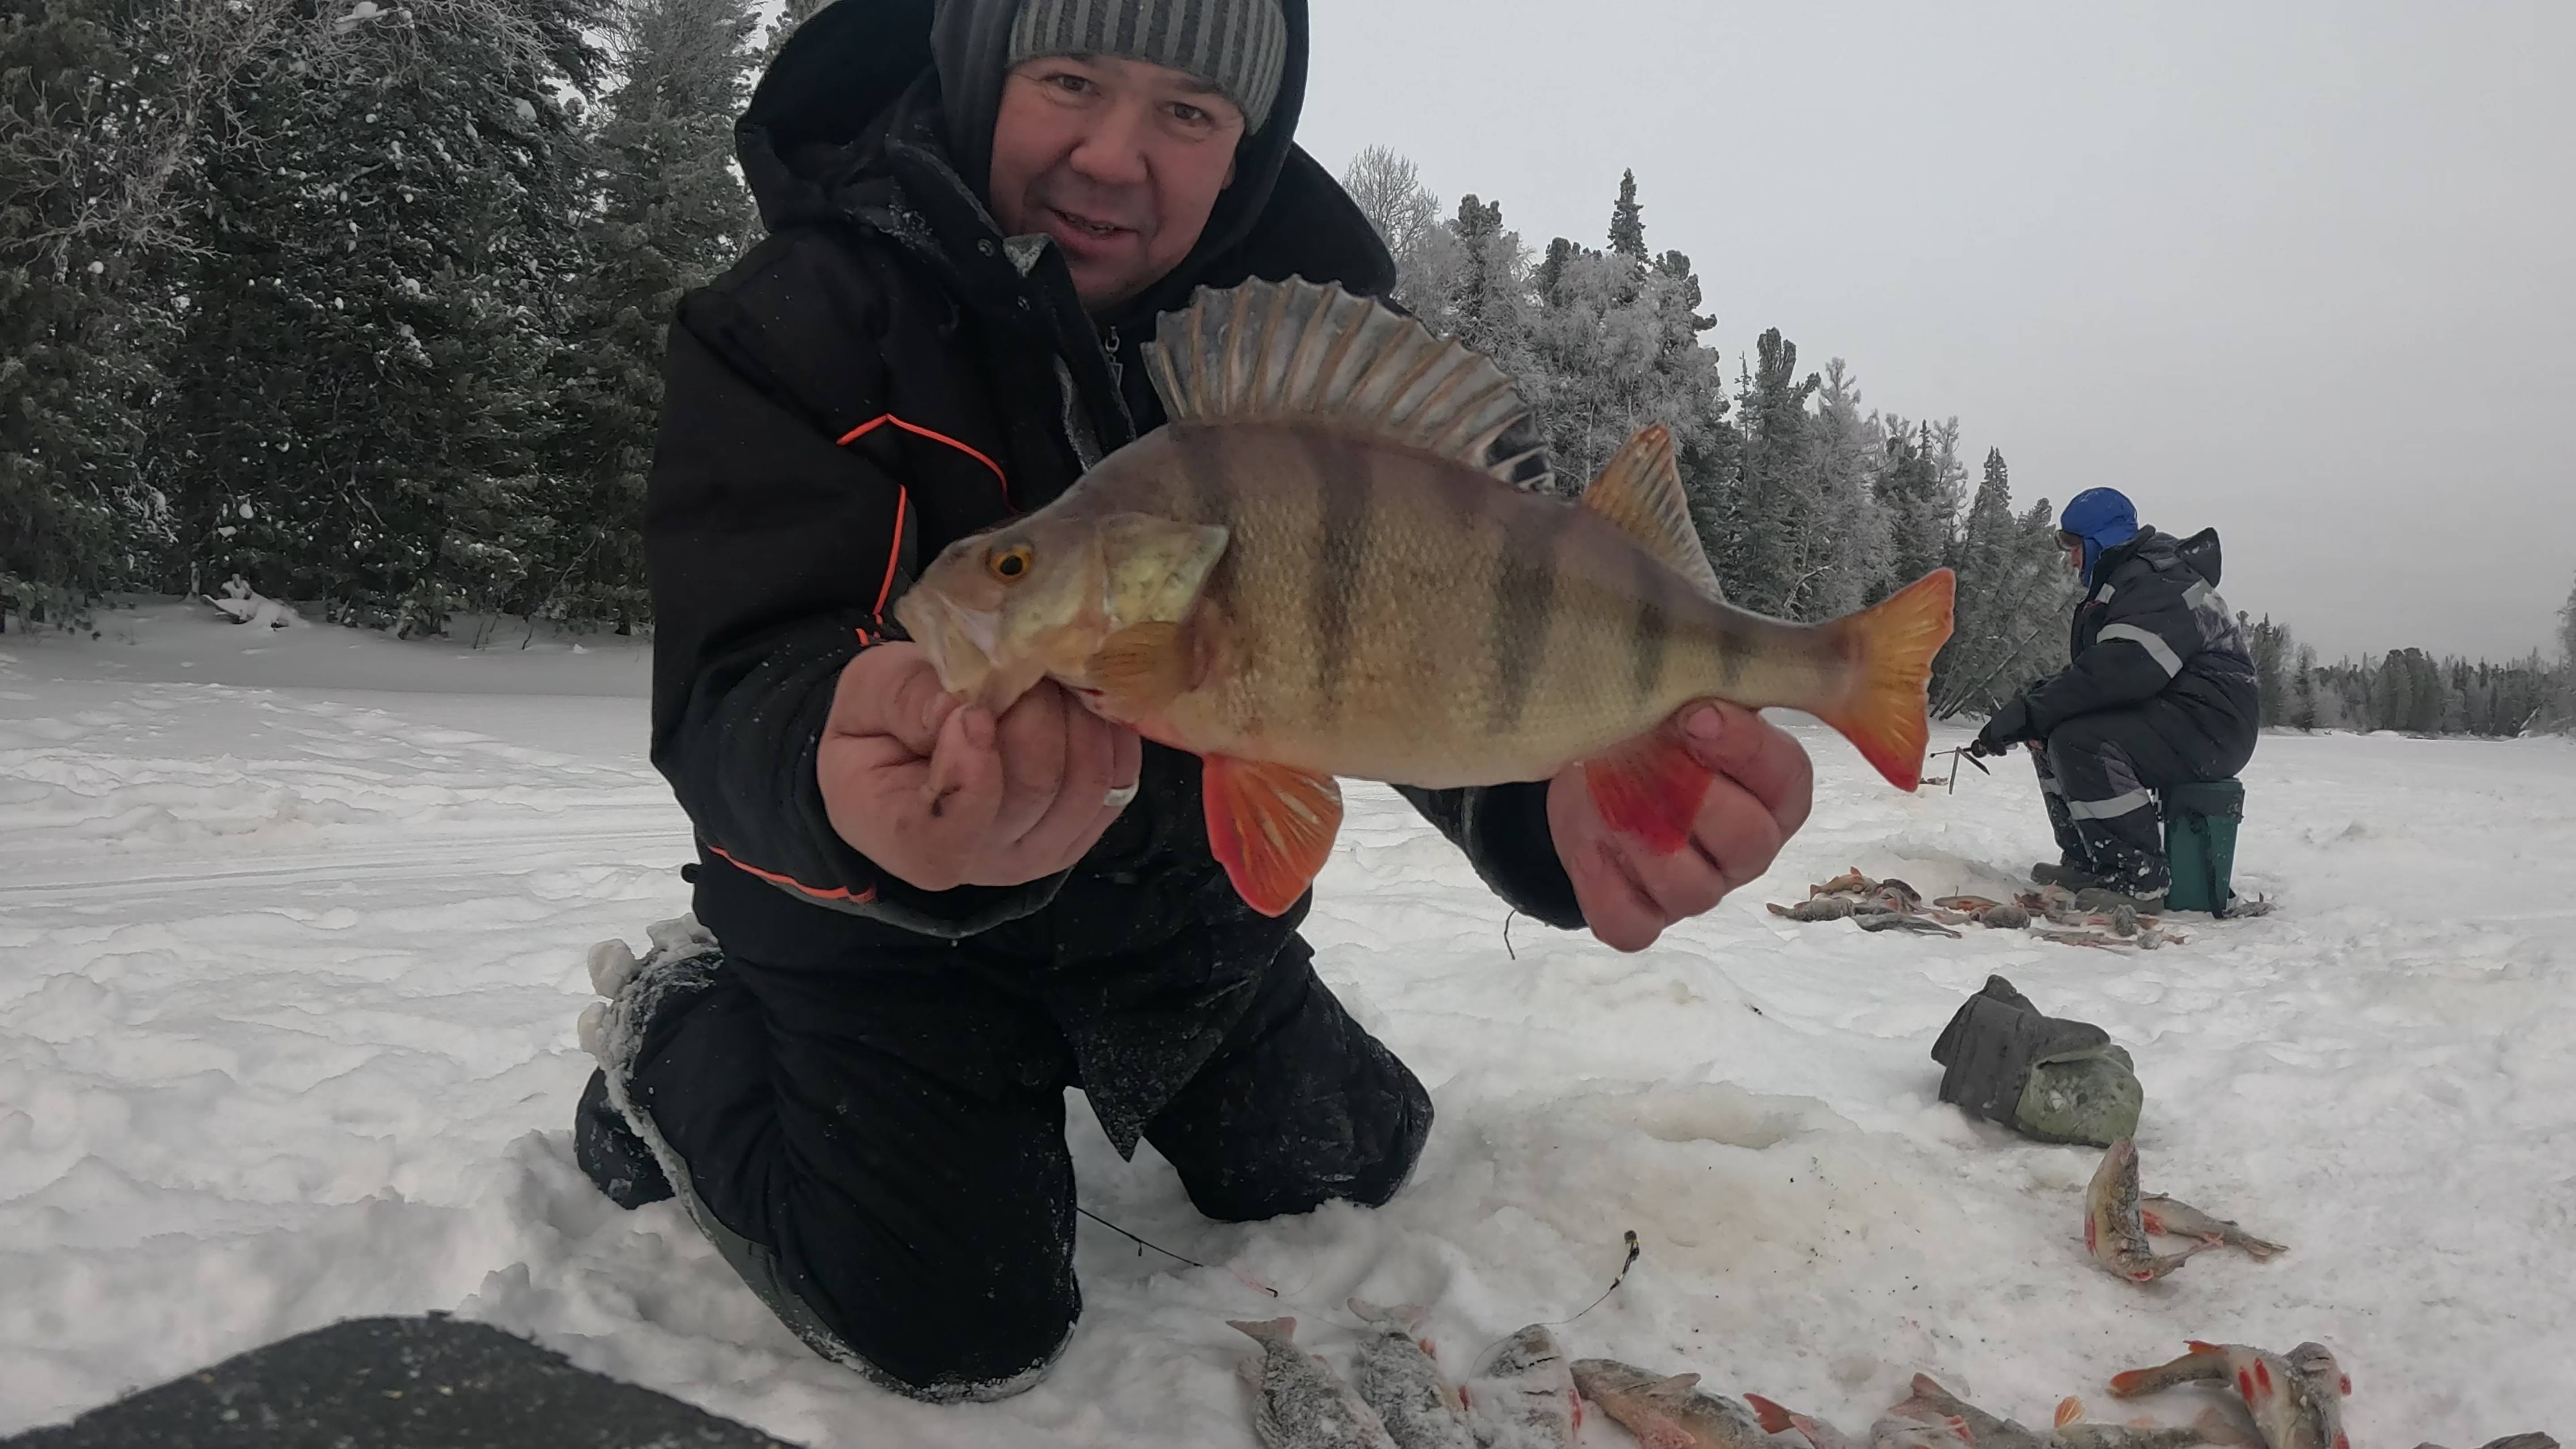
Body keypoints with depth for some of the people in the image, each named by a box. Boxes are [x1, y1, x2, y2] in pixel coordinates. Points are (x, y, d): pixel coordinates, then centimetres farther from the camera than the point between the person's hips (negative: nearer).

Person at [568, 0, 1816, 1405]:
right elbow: (737, 694, -33)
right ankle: (677, 1035, 15)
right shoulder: (804, 315, -23)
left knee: (1351, 1164, 18)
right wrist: (852, 756, -59)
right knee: (963, 1324, -10)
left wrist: (1573, 787, -52)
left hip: (1177, 891, 5)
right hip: (871, 894, -4)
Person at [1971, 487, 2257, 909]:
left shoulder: (2160, 583, -17)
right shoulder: (2123, 581, 19)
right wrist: (2030, 708, -5)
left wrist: (2029, 713, -28)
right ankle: (2087, 863, 10)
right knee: (2049, 734, 10)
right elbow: (2089, 671, 13)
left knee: (2081, 739, -29)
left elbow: (2118, 671, -31)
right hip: (2164, 718, 11)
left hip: (2210, 726, -11)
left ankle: (2138, 881, -24)